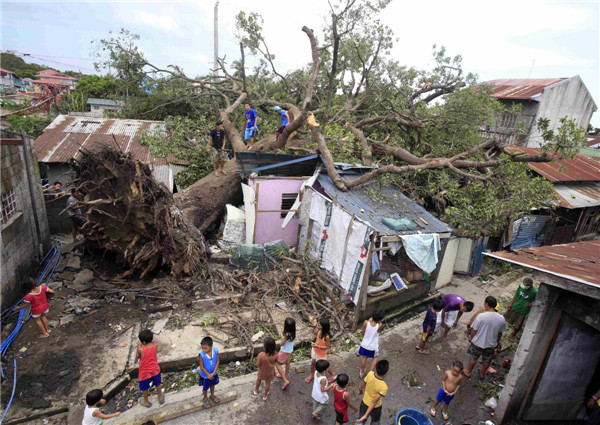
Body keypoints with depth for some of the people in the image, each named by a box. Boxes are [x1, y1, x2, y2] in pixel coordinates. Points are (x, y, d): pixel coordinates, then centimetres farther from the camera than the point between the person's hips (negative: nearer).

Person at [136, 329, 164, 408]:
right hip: (155, 370, 3)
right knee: (158, 384, 26)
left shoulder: (141, 350, -30)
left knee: (144, 388, 24)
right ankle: (161, 398, 45)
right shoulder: (155, 346, -20)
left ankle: (146, 402, 44)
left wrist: (138, 346, -12)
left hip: (145, 373, -3)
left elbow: (137, 358, -10)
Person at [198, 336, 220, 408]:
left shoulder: (216, 351, -25)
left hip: (214, 374, 3)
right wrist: (208, 375, -15)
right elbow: (202, 367, -20)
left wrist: (213, 373, -19)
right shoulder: (202, 355, -32)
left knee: (212, 385, 28)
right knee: (205, 388, 20)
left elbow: (217, 362, -14)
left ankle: (212, 395, 54)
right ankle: (205, 398, 47)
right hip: (205, 375, -3)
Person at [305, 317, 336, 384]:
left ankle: (332, 375, 45)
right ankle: (312, 374, 52)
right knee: (313, 363, 24)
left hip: (321, 353, -6)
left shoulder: (326, 336, -37)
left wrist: (317, 346, -33)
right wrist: (314, 331, -15)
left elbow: (328, 347, -25)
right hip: (315, 350, 6)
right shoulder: (319, 330, -18)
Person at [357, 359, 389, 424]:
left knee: (362, 419, 28)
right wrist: (366, 415, -26)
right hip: (375, 407, -3)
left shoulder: (370, 374, -26)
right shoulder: (383, 387, -38)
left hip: (364, 402, 3)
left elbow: (363, 383, -7)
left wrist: (360, 389, 16)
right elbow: (374, 401, -33)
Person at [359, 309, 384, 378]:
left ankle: (362, 373, 45)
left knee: (363, 357, 28)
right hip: (373, 347, -2)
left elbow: (363, 332, -8)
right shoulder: (379, 325, -31)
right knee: (375, 357, 30)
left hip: (364, 345, 2)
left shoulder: (366, 322, -26)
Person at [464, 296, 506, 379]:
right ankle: (482, 373, 45)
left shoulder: (481, 316, -28)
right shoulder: (501, 318, -16)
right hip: (491, 343, 3)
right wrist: (497, 341, 18)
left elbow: (474, 329, -18)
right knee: (487, 360, 26)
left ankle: (468, 372, 36)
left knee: (473, 358, 18)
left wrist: (470, 337, 1)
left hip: (478, 342, -3)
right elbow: (500, 332, -1)